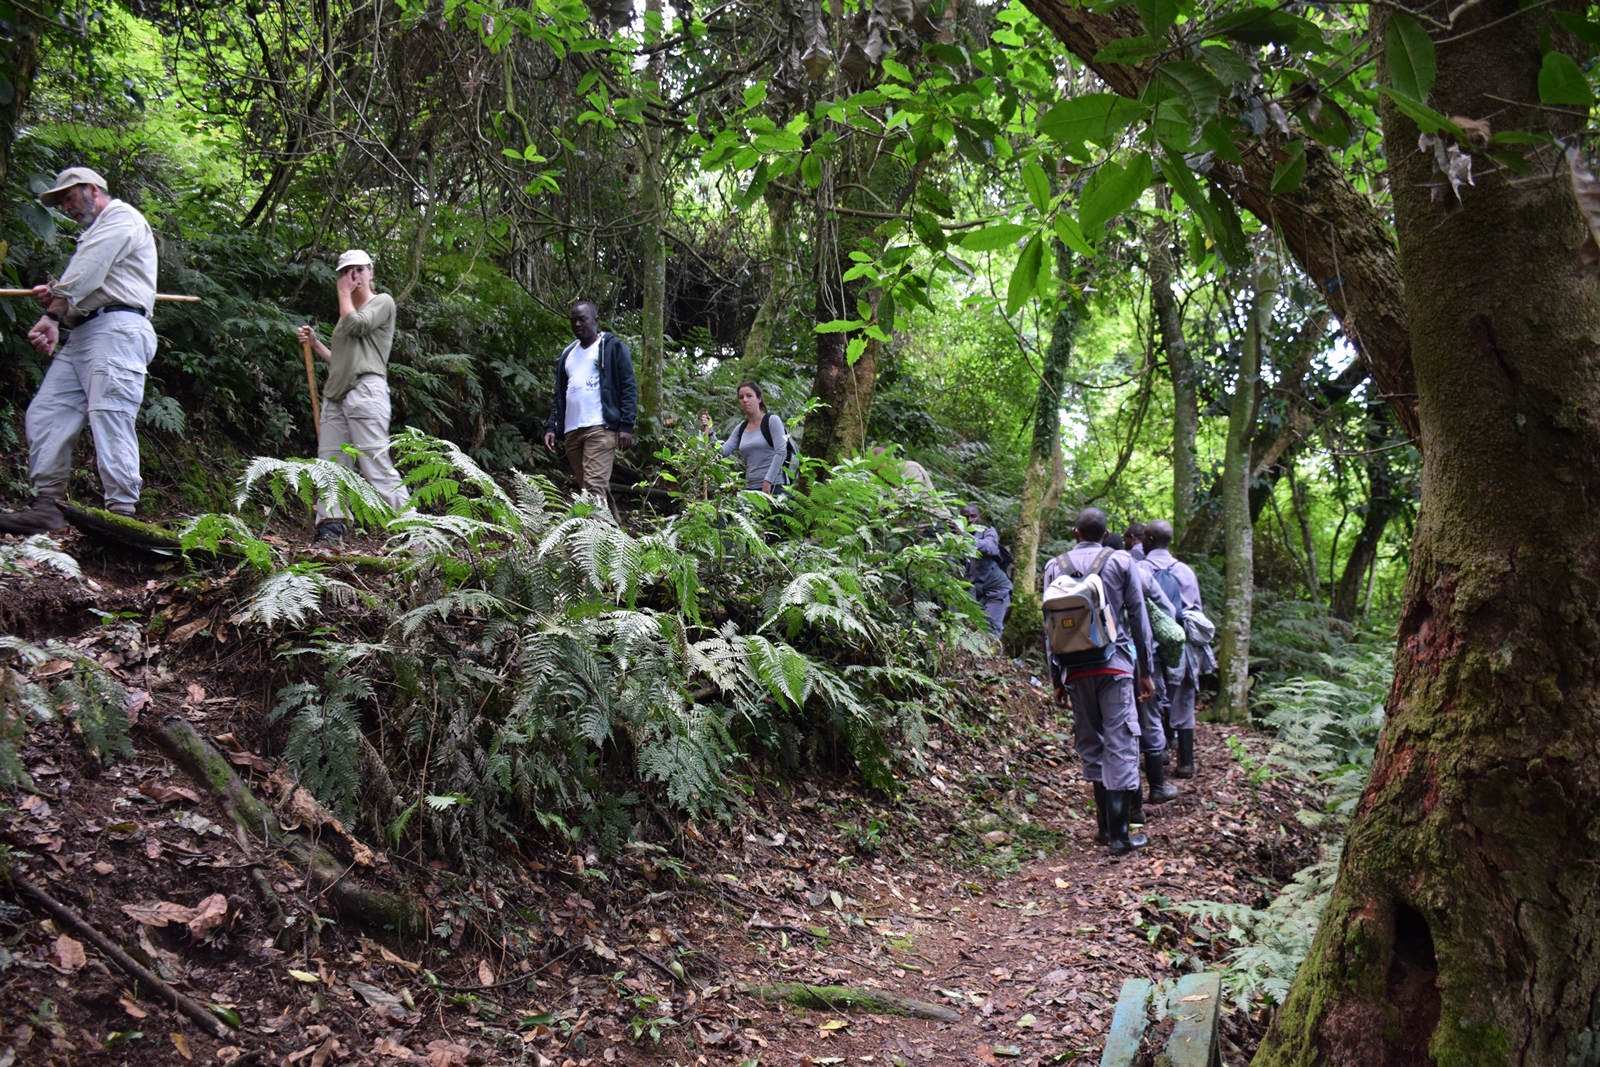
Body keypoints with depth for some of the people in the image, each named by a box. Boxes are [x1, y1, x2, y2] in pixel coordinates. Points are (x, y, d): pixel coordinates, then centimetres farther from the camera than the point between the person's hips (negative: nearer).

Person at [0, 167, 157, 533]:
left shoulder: (120, 216, 4)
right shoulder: (95, 232, 34)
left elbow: (85, 273, -8)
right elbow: (90, 290, 23)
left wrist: (52, 316, -9)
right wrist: (55, 299, 3)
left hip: (116, 328, -10)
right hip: (82, 334, 10)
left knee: (109, 414, -19)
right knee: (44, 413, -1)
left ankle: (122, 510, -24)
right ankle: (47, 505, -4)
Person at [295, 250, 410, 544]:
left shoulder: (382, 302, 7)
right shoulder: (348, 311, 26)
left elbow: (355, 324, -12)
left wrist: (344, 293, 1)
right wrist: (314, 343, 13)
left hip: (365, 390, -8)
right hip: (336, 395, 8)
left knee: (376, 465, -14)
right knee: (331, 463, 1)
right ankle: (330, 528, 0)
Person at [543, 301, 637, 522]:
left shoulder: (612, 346, 6)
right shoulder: (567, 354, 23)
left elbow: (629, 387, -1)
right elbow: (560, 396, 25)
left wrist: (626, 425, -11)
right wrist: (551, 427, 11)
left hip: (600, 428, -6)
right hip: (571, 431, 7)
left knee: (594, 485, -18)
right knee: (591, 488, 6)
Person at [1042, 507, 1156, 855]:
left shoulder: (1055, 567, 6)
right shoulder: (1121, 562, 1)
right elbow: (1139, 618, 2)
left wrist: (1056, 679, 12)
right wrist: (1146, 670, 8)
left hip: (1075, 669, 3)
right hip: (1115, 664, -3)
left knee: (1091, 745, 13)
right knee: (1121, 745, -2)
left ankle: (1106, 823, 19)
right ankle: (1119, 834, -4)